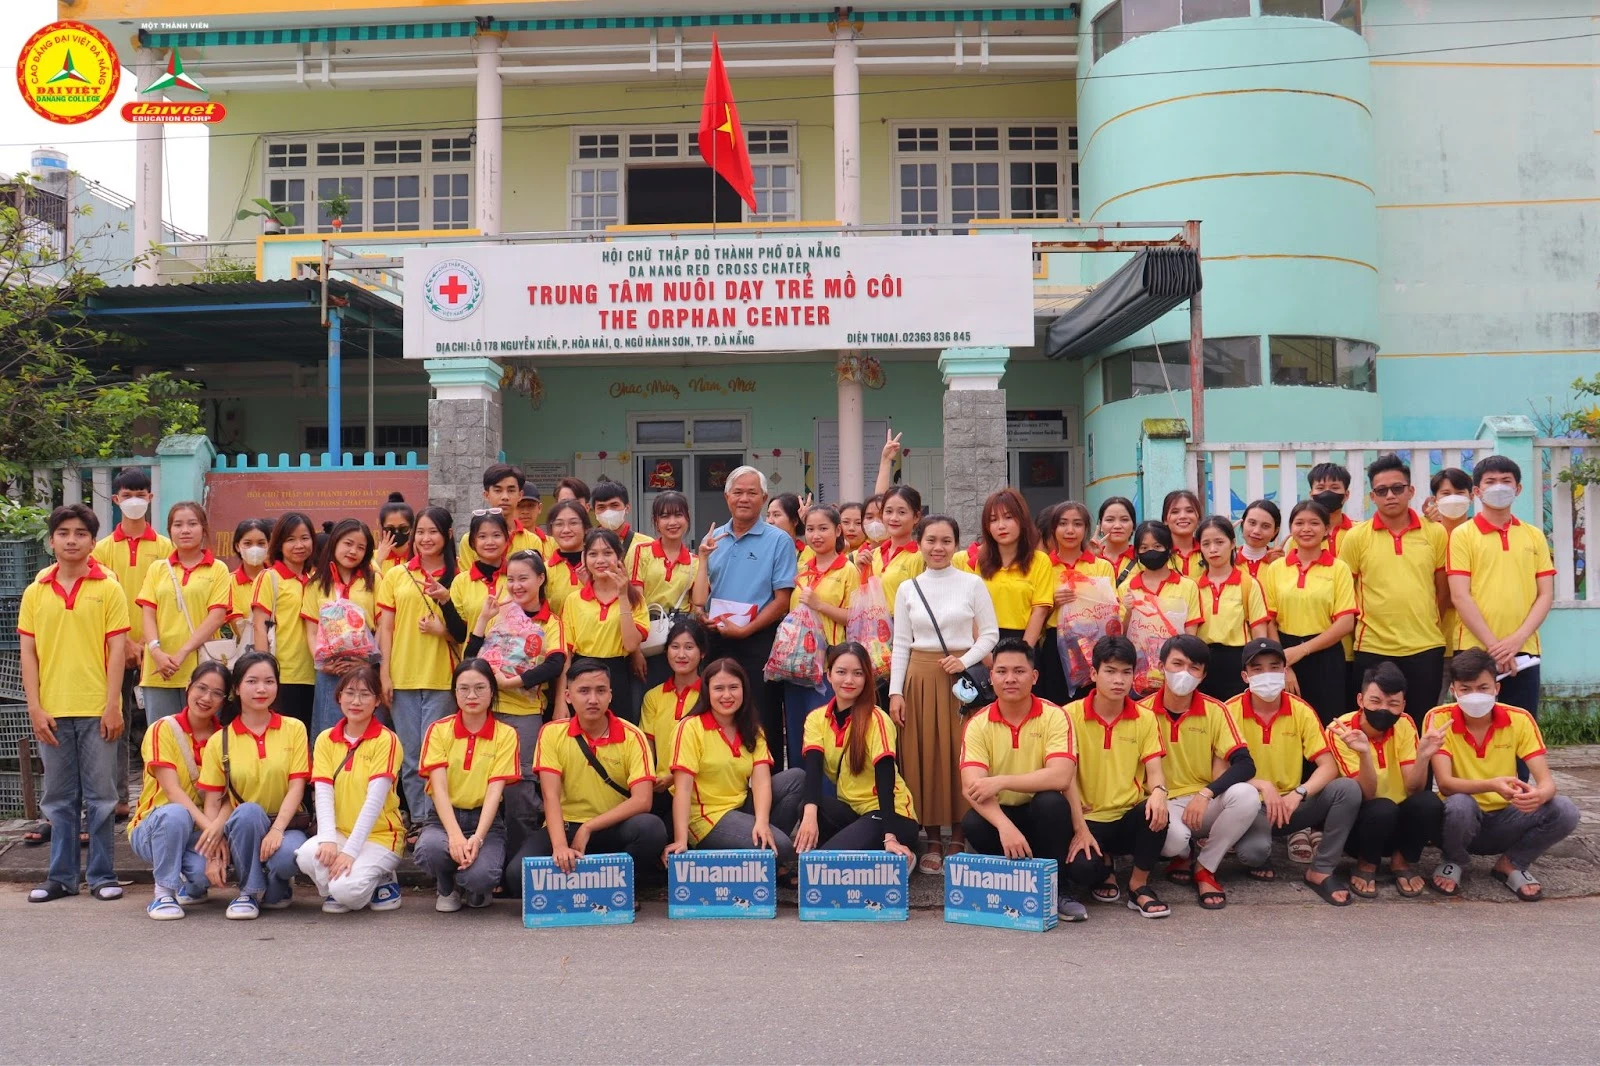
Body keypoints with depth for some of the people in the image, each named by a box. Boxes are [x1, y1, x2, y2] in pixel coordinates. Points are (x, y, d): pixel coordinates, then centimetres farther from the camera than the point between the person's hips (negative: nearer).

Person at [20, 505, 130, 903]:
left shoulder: (108, 588, -1)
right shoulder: (35, 592, 7)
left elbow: (117, 649, -3)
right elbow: (28, 653, 5)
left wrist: (113, 706, -9)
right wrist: (35, 707, -3)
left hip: (96, 709, -2)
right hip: (52, 710, 3)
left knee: (100, 796, 3)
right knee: (59, 798, 11)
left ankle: (102, 875, 13)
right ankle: (61, 876, 20)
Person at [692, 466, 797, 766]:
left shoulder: (779, 541, -2)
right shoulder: (713, 539, 12)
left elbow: (782, 601, -8)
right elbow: (700, 595, 17)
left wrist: (744, 630, -16)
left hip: (758, 641, -4)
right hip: (715, 640, 4)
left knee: (763, 723, -1)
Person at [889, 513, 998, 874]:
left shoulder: (973, 583, 2)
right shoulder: (907, 589, 7)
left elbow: (990, 634, 2)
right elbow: (901, 644, 7)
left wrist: (965, 660, -14)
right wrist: (896, 691, 0)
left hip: (963, 678, -2)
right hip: (921, 679, 2)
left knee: (961, 755, 0)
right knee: (924, 756, 2)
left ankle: (958, 839, 10)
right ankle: (933, 841, 10)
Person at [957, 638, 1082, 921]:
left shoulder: (1054, 717, -11)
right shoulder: (978, 725, -7)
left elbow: (1061, 777, -26)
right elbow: (971, 788, -21)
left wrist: (1001, 782, -31)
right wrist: (1005, 826, -39)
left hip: (1042, 815, -1)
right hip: (1000, 814, 1)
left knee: (1050, 801, -33)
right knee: (972, 823, -30)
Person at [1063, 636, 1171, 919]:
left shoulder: (1145, 719, 4)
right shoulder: (1072, 715, -5)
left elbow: (1154, 770, -5)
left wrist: (1158, 792, -30)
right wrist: (1080, 829, -18)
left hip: (1129, 817, 2)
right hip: (1089, 819, -1)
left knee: (1156, 813, -33)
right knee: (1080, 869, -31)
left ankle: (1139, 885, -8)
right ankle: (1104, 866, 10)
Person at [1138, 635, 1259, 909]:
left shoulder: (1215, 710, -4)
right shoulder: (1143, 711, -8)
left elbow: (1245, 764, -13)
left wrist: (1206, 794, -26)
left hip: (1206, 803, 2)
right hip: (1163, 803, -2)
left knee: (1247, 795, -30)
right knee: (1173, 837, -37)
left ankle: (1204, 868, -7)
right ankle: (1183, 856, 6)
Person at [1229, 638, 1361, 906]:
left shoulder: (1301, 710, -4)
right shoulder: (1230, 711, -11)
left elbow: (1329, 766, -10)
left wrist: (1298, 794, -27)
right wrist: (1262, 786, -29)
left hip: (1290, 803, 3)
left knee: (1348, 788, -22)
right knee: (1254, 850, -35)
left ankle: (1320, 871, -7)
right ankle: (1259, 859, 6)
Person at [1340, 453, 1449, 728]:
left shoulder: (1436, 533, 3)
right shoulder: (1355, 537, -1)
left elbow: (1443, 589, 10)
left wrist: (1426, 625, 8)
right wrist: (1363, 622, 1)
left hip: (1426, 647, 1)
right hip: (1374, 649, -1)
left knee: (1422, 726, 8)